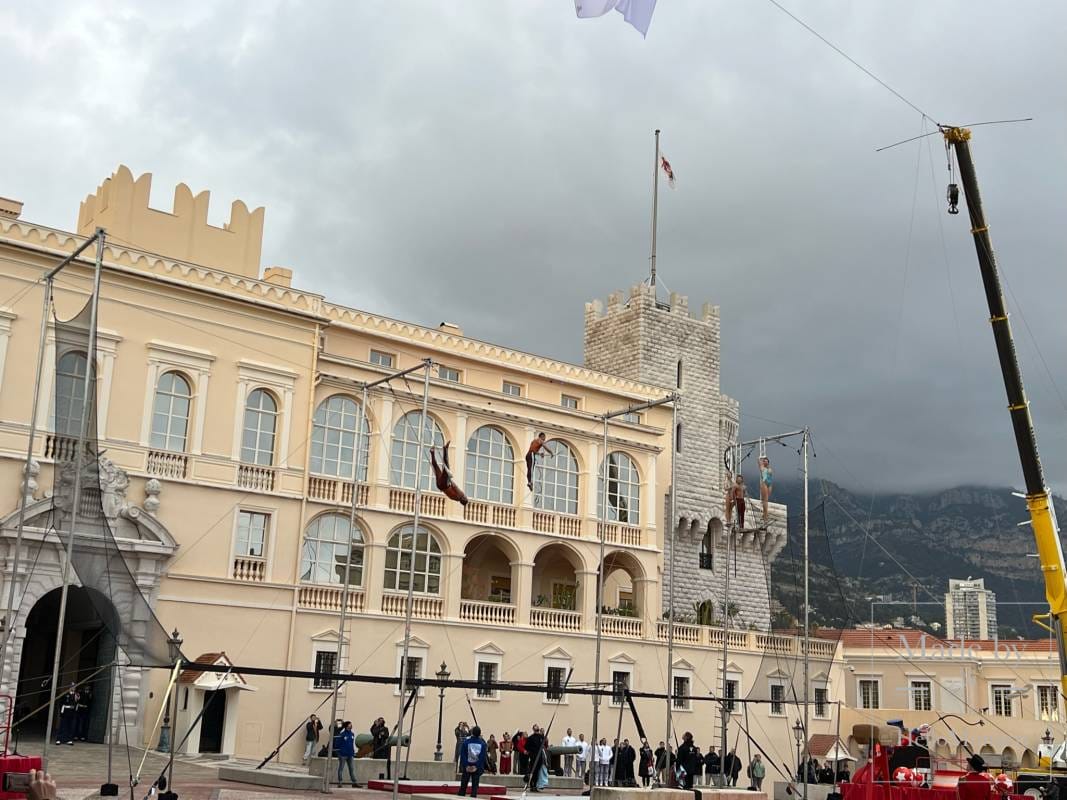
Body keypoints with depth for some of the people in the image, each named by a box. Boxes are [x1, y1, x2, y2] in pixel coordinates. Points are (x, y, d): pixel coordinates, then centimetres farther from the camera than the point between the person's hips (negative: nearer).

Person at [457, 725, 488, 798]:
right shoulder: (482, 743, -4)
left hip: (467, 766, 0)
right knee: (475, 785, 5)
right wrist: (476, 766, -8)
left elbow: (463, 755, -9)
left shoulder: (466, 741, -6)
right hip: (477, 768, 0)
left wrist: (466, 766, -8)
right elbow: (483, 756, -7)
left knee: (463, 784, 9)